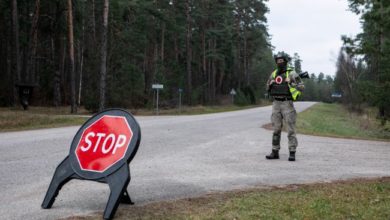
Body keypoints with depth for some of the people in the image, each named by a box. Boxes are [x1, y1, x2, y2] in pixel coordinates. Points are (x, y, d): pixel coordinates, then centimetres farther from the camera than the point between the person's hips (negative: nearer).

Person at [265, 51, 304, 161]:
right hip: (276, 104, 5)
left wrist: (291, 83, -21)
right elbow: (268, 88, 19)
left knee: (290, 129, -5)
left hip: (287, 104, -5)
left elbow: (301, 87, -9)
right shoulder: (274, 74, 11)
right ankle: (275, 152, 11)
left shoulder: (291, 73, -5)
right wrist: (270, 84, -3)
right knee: (276, 129, 6)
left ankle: (292, 153, -1)